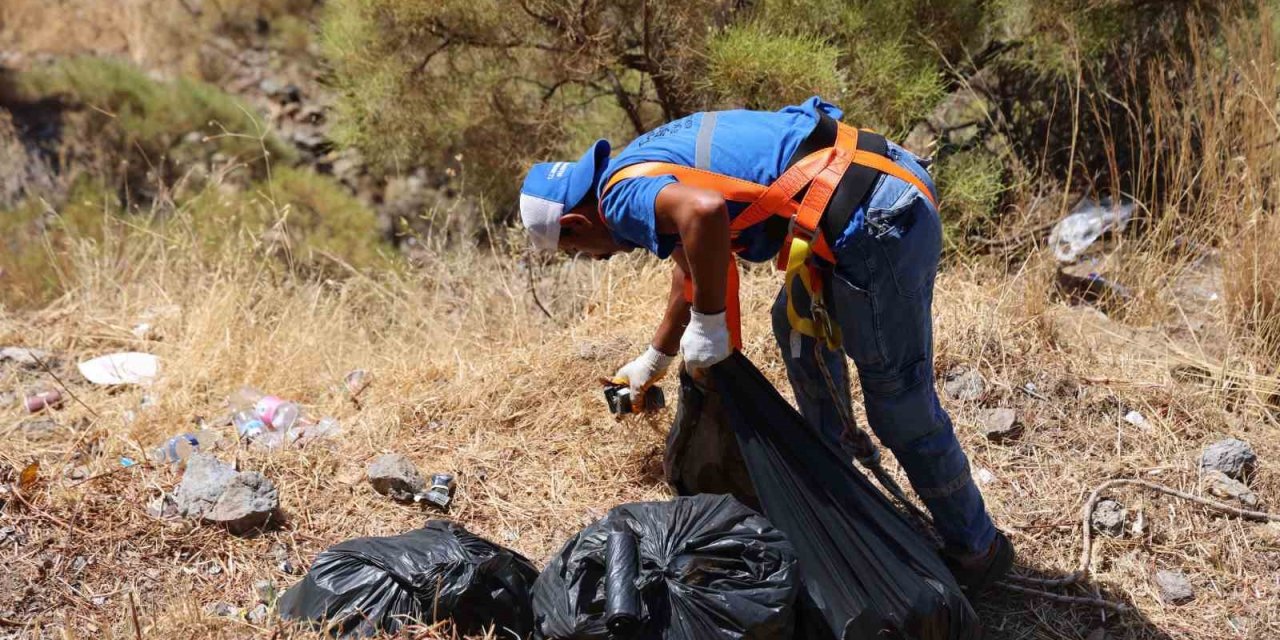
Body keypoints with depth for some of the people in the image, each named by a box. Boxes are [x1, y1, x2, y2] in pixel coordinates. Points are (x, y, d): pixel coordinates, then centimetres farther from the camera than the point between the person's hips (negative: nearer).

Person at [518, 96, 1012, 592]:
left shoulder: (623, 194, -8)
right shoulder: (648, 164, 22)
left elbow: (704, 211, -33)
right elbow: (691, 263, 39)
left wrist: (707, 323, -17)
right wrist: (655, 358, 51)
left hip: (876, 221, -10)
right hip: (891, 177, 10)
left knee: (902, 407, 5)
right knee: (799, 322, 30)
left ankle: (976, 551, 23)